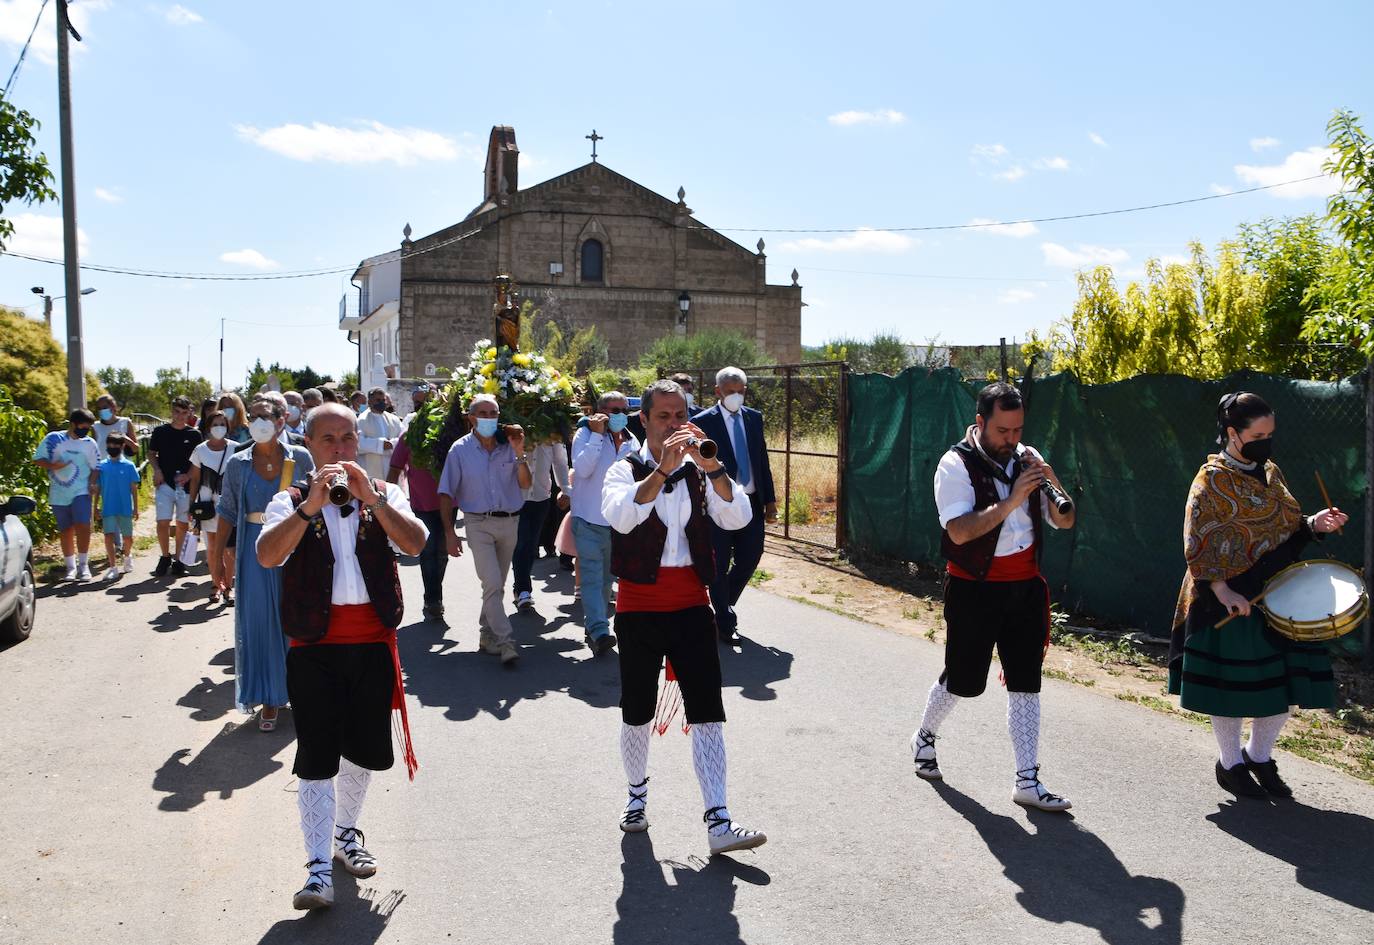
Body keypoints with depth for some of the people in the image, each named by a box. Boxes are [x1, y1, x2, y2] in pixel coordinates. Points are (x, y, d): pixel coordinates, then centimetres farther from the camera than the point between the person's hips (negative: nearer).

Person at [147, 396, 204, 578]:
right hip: (165, 482, 0)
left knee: (182, 523, 6)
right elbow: (151, 453, 14)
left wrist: (189, 475, -9)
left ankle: (179, 560, 16)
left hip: (186, 484, 0)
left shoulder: (194, 435, 3)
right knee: (163, 522, -7)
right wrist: (157, 470, -3)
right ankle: (165, 557, 11)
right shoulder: (160, 431, 4)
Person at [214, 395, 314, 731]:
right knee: (260, 620, 3)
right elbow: (228, 512, 3)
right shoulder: (238, 464, 0)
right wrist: (216, 554, -1)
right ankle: (269, 697, 16)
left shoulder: (300, 458, -2)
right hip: (256, 548, 1)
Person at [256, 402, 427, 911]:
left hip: (373, 643, 3)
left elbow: (415, 543, -12)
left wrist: (370, 497, -22)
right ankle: (319, 868, 1)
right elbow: (267, 556, -16)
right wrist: (310, 506, -27)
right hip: (315, 645, -2)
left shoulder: (384, 495, 7)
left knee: (363, 748, 15)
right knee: (316, 756, -5)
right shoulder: (291, 501, 2)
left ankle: (346, 832, 38)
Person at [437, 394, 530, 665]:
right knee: (492, 584, -13)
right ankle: (505, 642, -11)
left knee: (497, 585, 14)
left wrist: (519, 454, -17)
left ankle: (487, 634, 28)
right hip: (479, 523, -3)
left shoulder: (508, 446, 2)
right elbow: (446, 494, -3)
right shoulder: (460, 450, -4)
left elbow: (525, 484, -3)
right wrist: (449, 532, -8)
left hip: (509, 522, 4)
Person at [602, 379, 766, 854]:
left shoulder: (699, 472, 7)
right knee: (637, 713, 12)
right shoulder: (625, 471, -1)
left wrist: (711, 466, -23)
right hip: (639, 607, -1)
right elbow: (622, 516, -24)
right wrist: (663, 469, -33)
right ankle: (637, 795, 35)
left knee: (708, 712, -5)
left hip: (691, 605, 2)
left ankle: (718, 821, -3)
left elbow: (738, 517, -10)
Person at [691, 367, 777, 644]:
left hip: (752, 503, 5)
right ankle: (725, 623, 17)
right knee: (720, 566, 3)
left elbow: (763, 461, 12)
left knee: (750, 559, 11)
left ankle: (723, 606, 35)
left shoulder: (754, 418, 9)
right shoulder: (702, 422, -7)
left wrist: (769, 500, 10)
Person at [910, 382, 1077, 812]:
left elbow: (1065, 522, 6)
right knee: (962, 680, 6)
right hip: (974, 588, -5)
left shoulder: (1027, 458, 6)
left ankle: (1028, 781, 12)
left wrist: (1052, 482, -12)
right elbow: (959, 531, -24)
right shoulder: (956, 464, -12)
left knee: (1026, 684, 5)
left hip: (1025, 587, 5)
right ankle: (924, 737, 35)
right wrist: (1012, 500, -28)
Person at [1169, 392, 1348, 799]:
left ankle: (1260, 756, 29)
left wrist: (1314, 524, -1)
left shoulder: (1271, 472, 11)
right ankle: (1231, 764, 22)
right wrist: (1223, 591, -22)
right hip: (1231, 600, -7)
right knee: (1231, 684, 3)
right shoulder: (1212, 479, -10)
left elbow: (1287, 528, 19)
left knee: (1285, 681, 8)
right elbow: (1196, 547, -14)